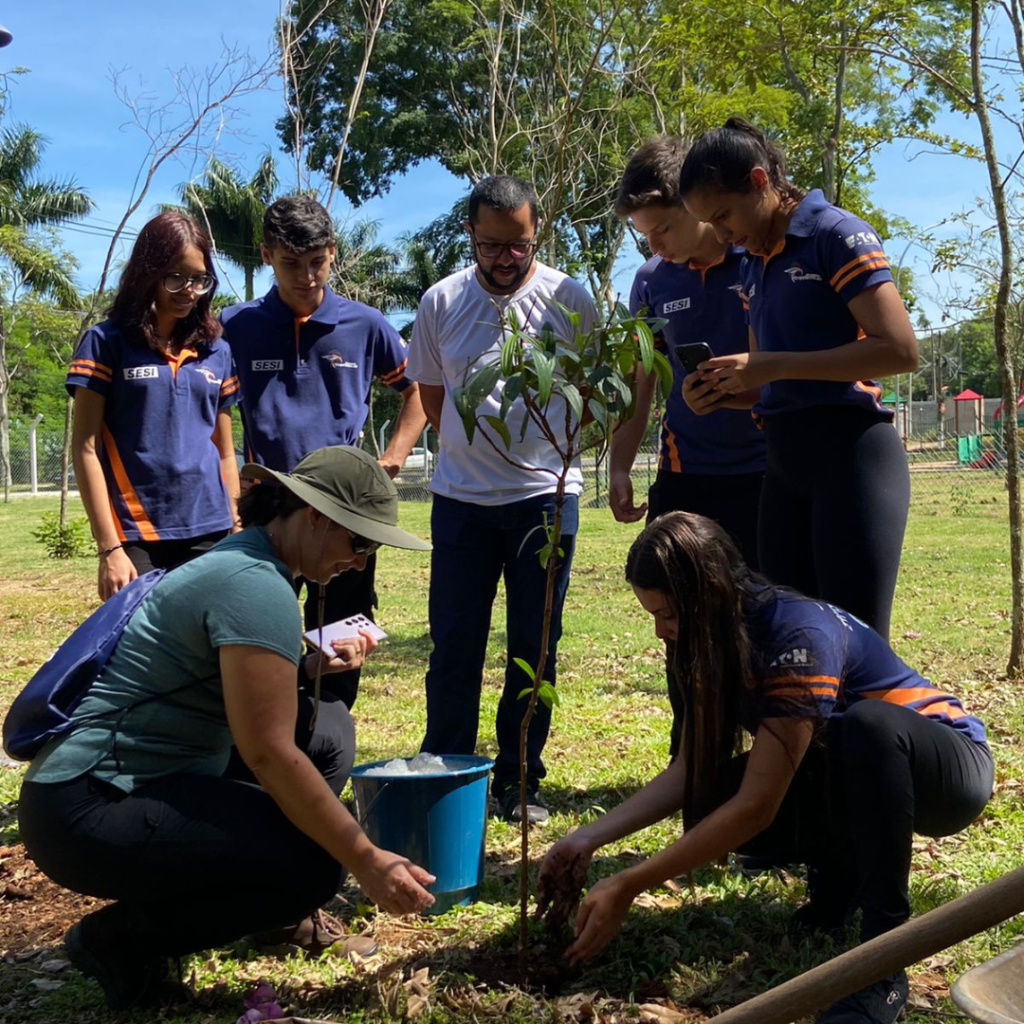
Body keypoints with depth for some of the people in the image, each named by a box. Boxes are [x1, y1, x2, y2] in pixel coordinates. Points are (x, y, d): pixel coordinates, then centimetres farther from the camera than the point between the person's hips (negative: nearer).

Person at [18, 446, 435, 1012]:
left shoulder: (239, 559, 10)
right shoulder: (257, 585, -21)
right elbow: (269, 754, -24)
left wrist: (311, 665, 6)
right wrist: (367, 862, -19)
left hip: (147, 778, 10)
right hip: (90, 810, -10)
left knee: (327, 727, 7)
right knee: (315, 864, -19)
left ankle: (273, 907, 17)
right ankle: (124, 936, -3)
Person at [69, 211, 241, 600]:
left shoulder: (216, 351, 11)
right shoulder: (106, 343, -1)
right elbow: (85, 449, -4)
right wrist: (109, 547, -11)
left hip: (210, 534, 4)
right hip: (138, 538, -4)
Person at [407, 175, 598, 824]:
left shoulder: (571, 299, -1)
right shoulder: (441, 303, 1)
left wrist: (539, 444, 10)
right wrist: (474, 446, 12)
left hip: (546, 495, 0)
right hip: (461, 500, 1)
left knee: (534, 649, 6)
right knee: (454, 647, 4)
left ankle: (520, 781, 19)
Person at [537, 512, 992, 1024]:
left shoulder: (800, 636, -33)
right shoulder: (717, 636, -9)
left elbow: (756, 805, -34)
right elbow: (693, 768, -7)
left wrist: (627, 887, -32)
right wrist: (589, 838, -17)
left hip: (948, 764, -7)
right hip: (846, 773, 7)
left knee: (868, 723, -41)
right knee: (708, 803, -17)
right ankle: (839, 874, 7)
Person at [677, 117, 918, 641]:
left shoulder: (836, 234, -6)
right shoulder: (756, 266, 17)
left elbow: (899, 349, -16)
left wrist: (773, 365, -17)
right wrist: (721, 390, 2)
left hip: (850, 452, -8)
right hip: (784, 463, 8)